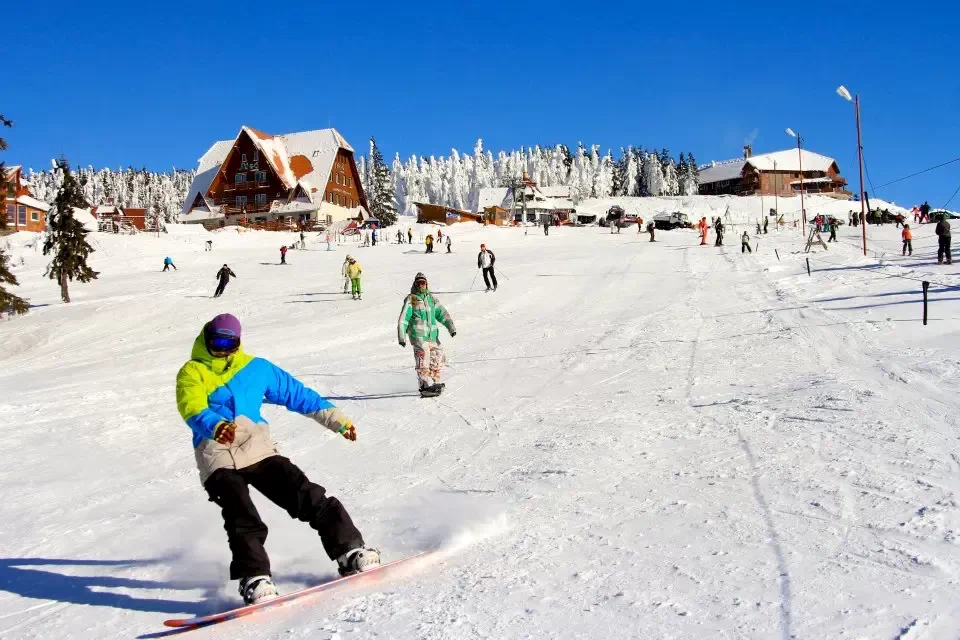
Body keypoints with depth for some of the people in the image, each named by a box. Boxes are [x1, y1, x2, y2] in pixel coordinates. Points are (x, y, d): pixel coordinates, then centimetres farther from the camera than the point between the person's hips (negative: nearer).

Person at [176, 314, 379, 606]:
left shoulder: (256, 368, 19)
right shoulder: (192, 373, 8)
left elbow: (297, 394, 27)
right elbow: (193, 410, -12)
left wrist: (335, 418, 26)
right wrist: (215, 427, -35)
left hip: (259, 449, 3)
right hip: (217, 458, -2)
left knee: (309, 498, -9)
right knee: (243, 522, -22)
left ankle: (350, 551, -3)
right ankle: (255, 579, -22)